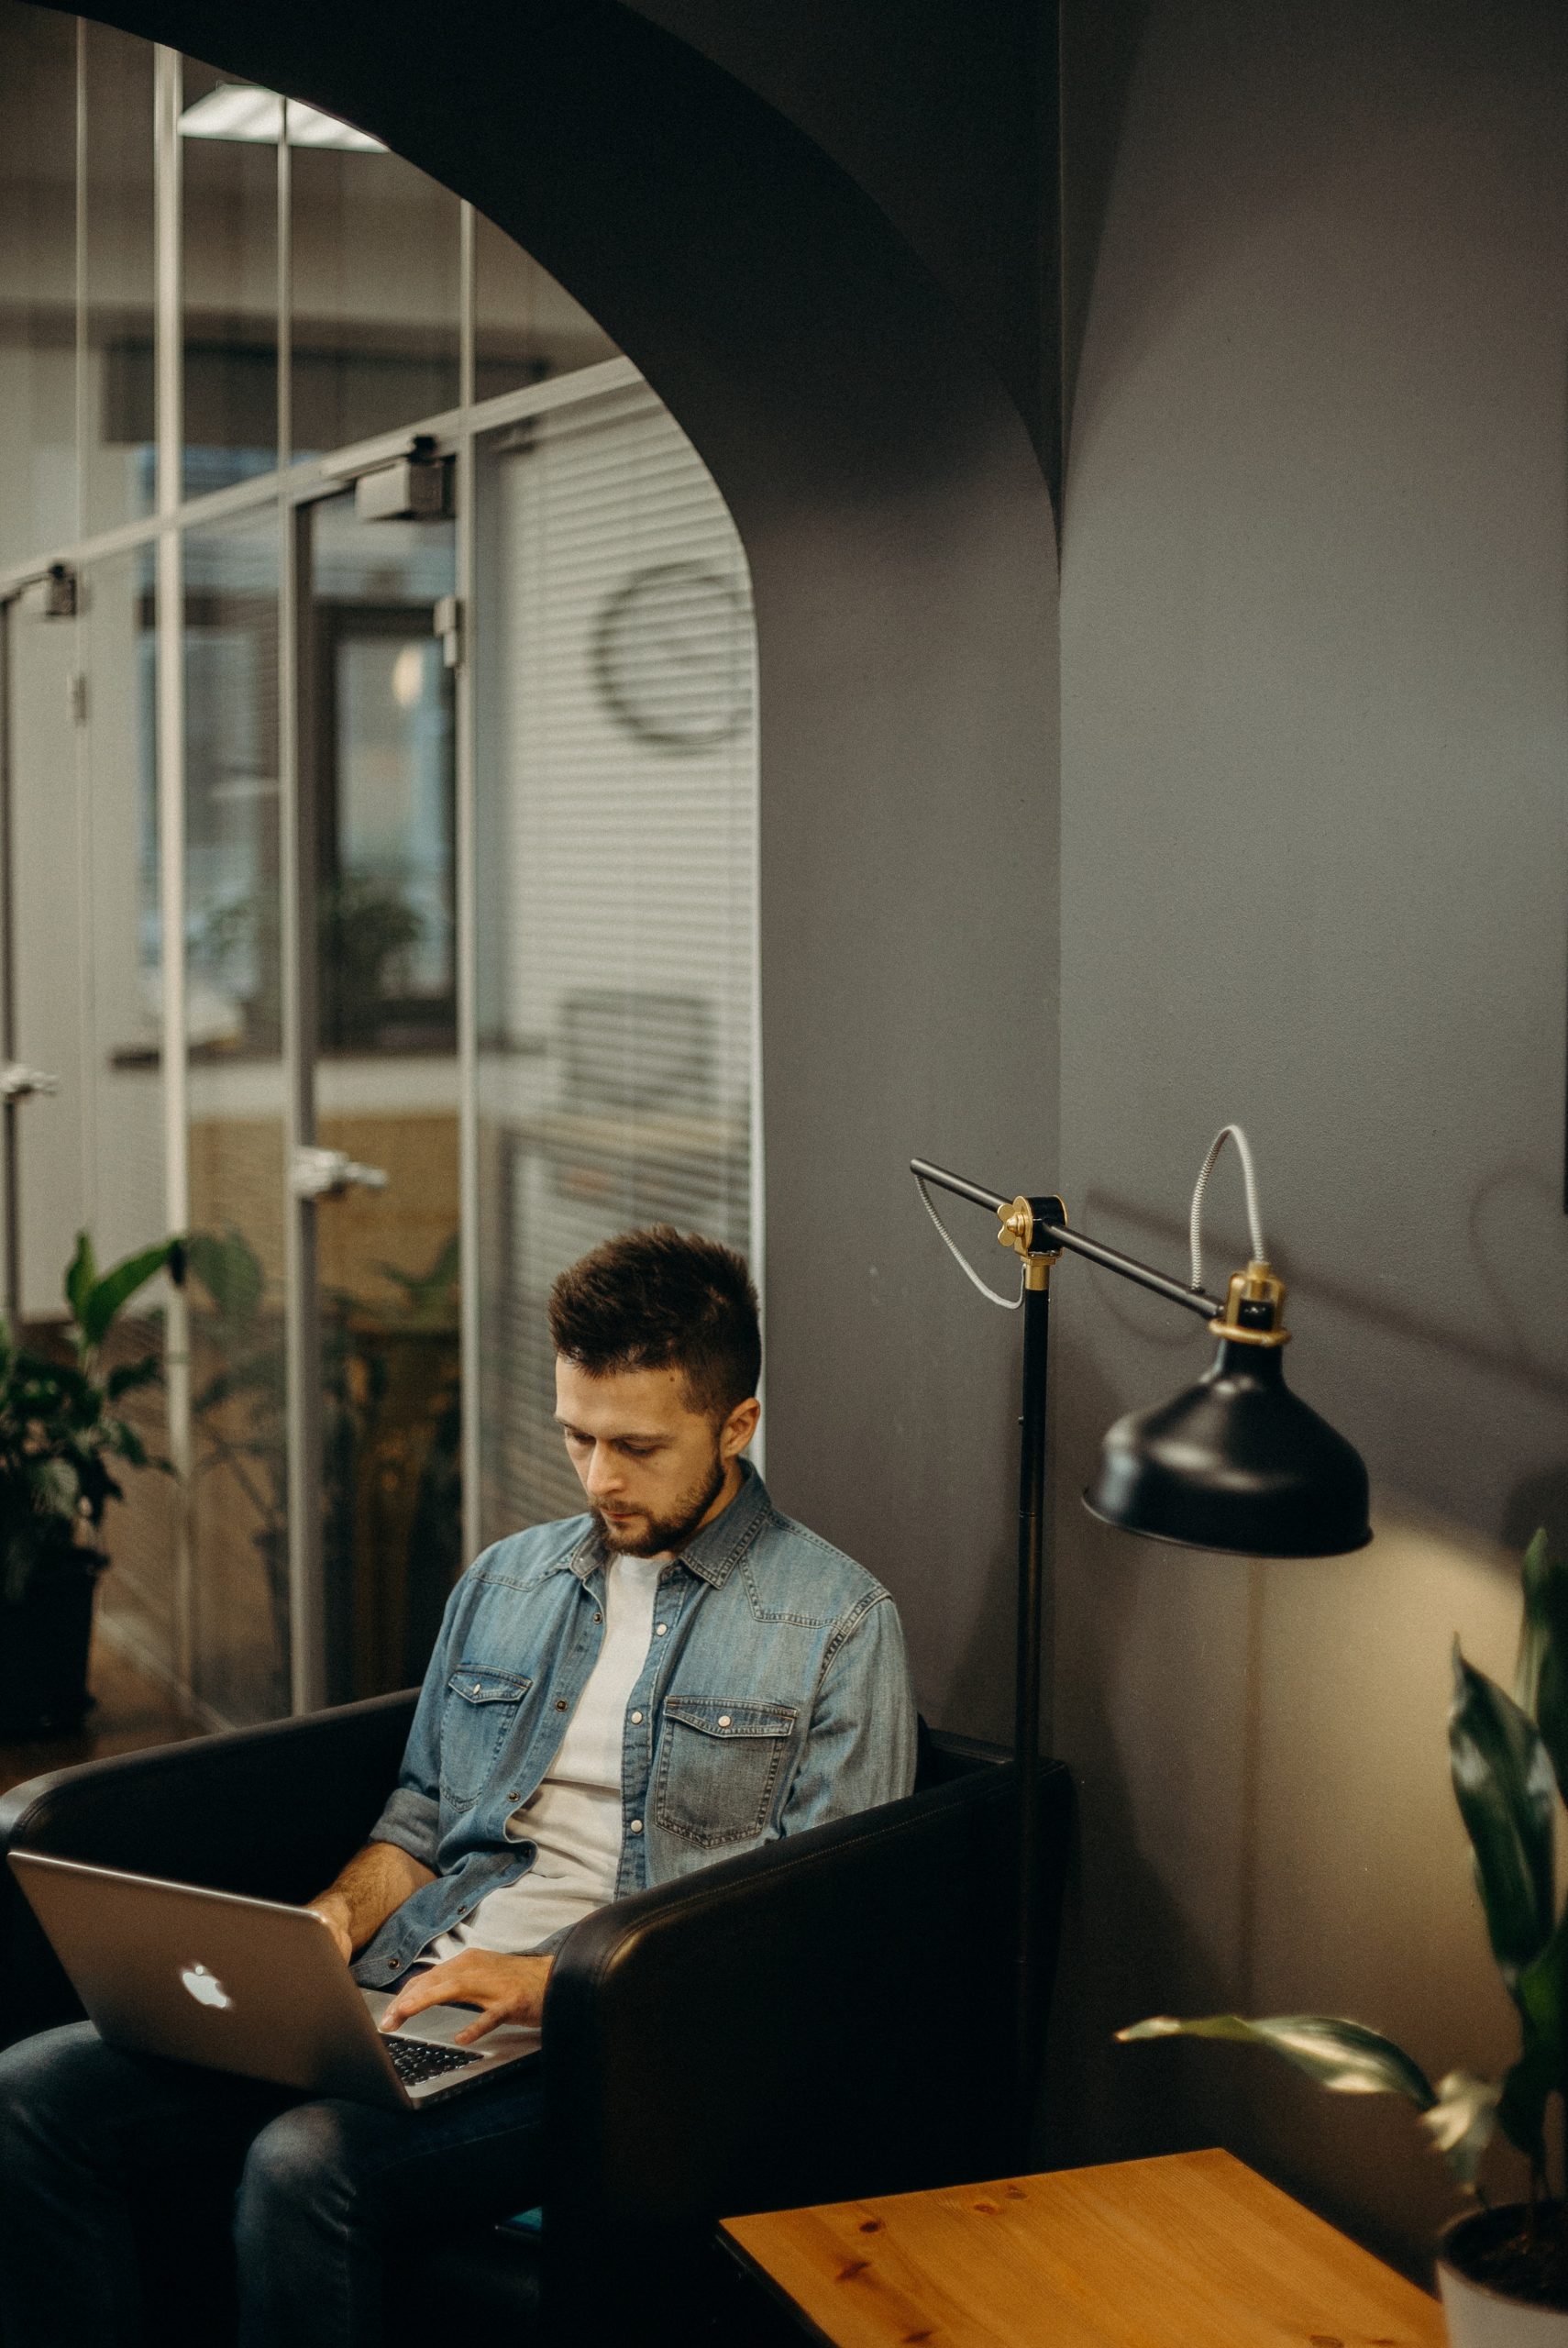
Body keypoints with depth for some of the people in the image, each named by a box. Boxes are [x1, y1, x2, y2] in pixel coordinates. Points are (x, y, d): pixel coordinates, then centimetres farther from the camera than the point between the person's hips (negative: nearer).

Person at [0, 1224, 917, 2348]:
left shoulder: (838, 1623, 0)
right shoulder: (505, 1581, 20)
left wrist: (555, 1981, -17)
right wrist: (331, 1919, 3)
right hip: (399, 1997, 6)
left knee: (307, 2161, -34)